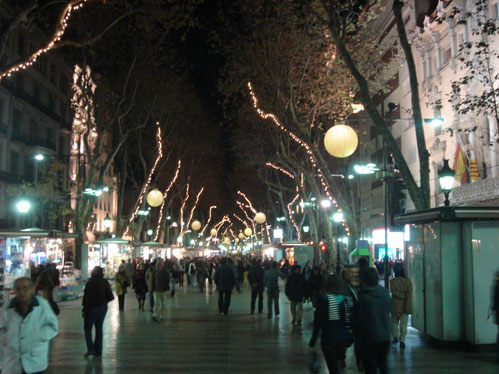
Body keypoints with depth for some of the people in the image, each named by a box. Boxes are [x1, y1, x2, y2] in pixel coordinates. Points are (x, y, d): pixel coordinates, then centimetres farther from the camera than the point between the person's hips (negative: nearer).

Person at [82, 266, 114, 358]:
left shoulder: (91, 283, -16)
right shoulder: (105, 283, 1)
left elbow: (88, 298, -17)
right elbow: (110, 297, 2)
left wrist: (84, 310, -11)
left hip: (92, 308, -6)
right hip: (103, 308, 6)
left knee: (88, 329, 7)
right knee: (99, 328, 13)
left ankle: (90, 349, -3)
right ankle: (98, 351, 15)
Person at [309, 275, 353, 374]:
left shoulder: (323, 299, -12)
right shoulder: (347, 299, -3)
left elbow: (318, 323, -11)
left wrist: (312, 341, -4)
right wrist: (351, 338, 16)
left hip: (328, 339, -3)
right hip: (344, 337, 3)